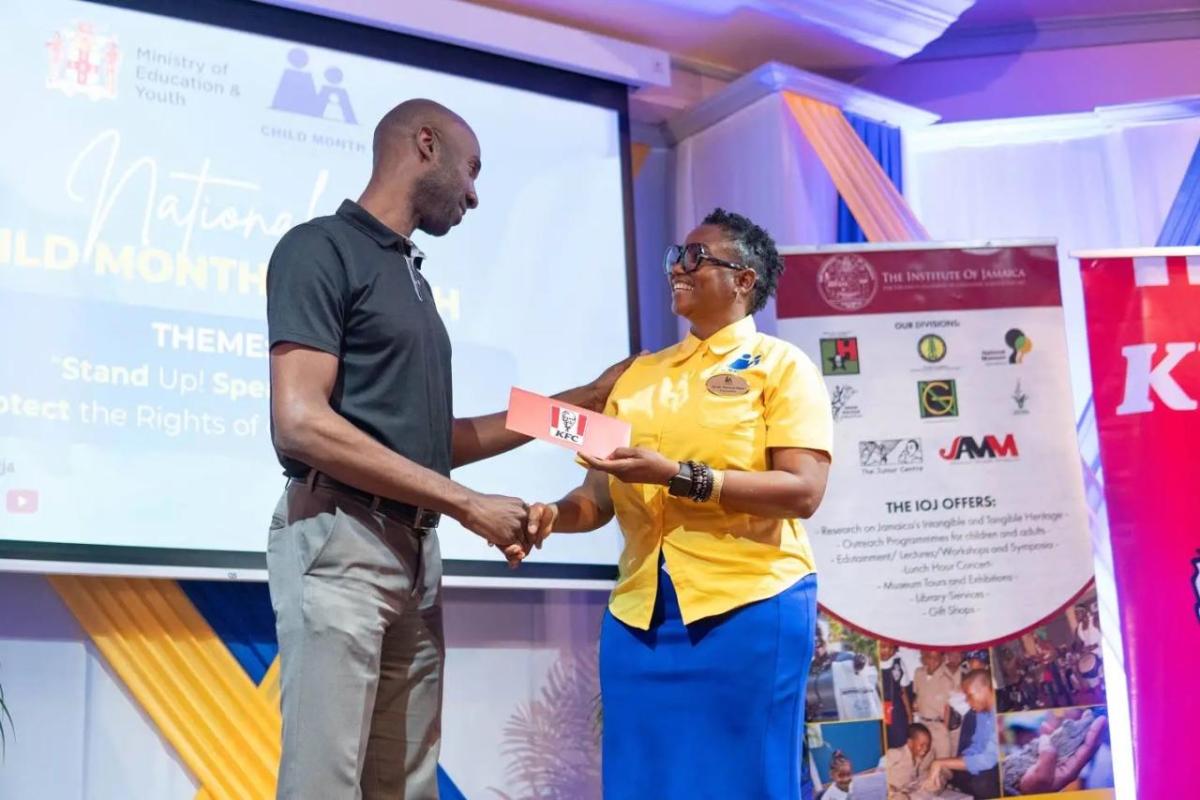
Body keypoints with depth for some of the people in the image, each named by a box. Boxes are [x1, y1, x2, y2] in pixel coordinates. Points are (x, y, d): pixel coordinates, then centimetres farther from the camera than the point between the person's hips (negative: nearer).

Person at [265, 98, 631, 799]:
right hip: (341, 539, -8)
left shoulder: (412, 275, 20)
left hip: (417, 548, 8)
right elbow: (302, 424, -18)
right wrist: (468, 504, -17)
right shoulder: (321, 248, -6)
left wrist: (580, 403, 22)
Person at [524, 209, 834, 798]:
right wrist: (555, 514, -8)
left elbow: (802, 491, -12)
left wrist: (678, 476, -19)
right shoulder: (639, 374, 17)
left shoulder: (782, 366, 1)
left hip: (749, 604, -5)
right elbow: (600, 497, 15)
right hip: (640, 611, 5)